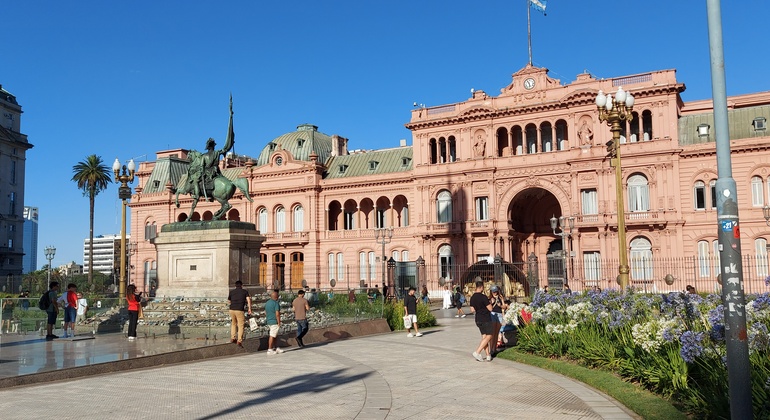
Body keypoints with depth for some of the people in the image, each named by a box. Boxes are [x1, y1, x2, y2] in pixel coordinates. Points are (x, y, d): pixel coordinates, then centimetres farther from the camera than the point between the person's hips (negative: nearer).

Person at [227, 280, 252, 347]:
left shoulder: (231, 292, 16)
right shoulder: (245, 291, 8)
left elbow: (228, 301, 26)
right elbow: (248, 300, -6)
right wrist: (249, 309, -5)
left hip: (232, 310, 4)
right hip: (240, 310, -3)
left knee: (233, 324, 23)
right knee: (241, 326, 1)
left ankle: (233, 338, 18)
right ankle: (239, 341, -7)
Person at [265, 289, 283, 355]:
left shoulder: (267, 303, 10)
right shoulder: (276, 303, -16)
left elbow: (265, 313, 17)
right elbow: (277, 314, -20)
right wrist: (279, 323, -15)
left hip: (269, 321, 9)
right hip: (274, 322, -9)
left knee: (275, 335, 18)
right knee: (272, 336, -4)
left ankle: (276, 348, 24)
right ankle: (270, 350, -1)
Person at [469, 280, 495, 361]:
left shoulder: (472, 298, 4)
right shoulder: (483, 297, -19)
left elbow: (472, 310, 8)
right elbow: (490, 309, -16)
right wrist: (489, 303, 2)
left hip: (478, 320, 7)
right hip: (486, 319, -7)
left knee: (484, 337, 10)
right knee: (489, 336, 0)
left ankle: (488, 355, 10)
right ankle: (477, 352, -10)